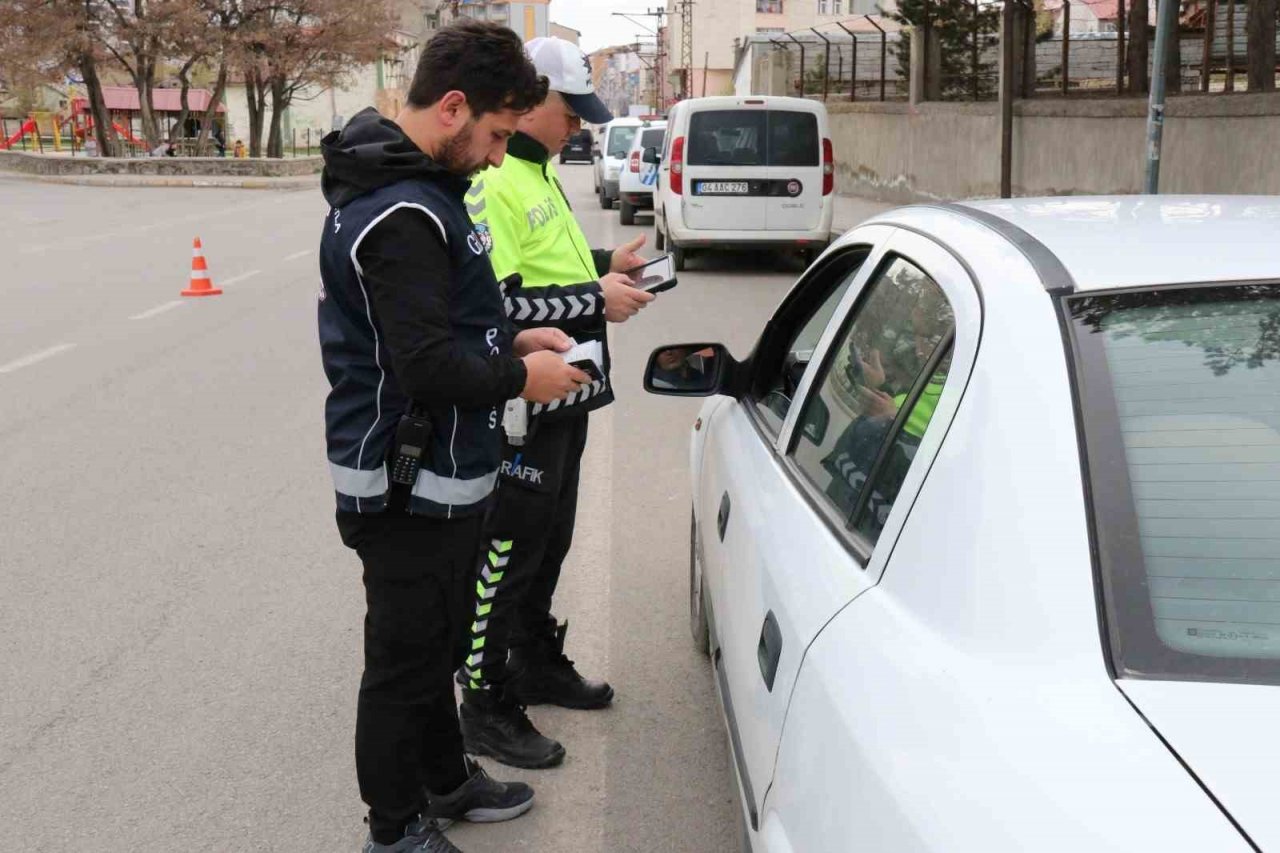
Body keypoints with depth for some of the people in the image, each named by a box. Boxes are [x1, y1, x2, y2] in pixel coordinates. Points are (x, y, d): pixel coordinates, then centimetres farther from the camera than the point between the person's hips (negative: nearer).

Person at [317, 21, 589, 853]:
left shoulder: (417, 185, 9)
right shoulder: (401, 214, -25)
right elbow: (428, 366, -29)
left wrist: (512, 340, 5)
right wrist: (519, 377, -14)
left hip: (441, 478, 10)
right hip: (408, 489, -10)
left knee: (437, 644, 24)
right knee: (405, 660, 5)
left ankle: (445, 780, 42)